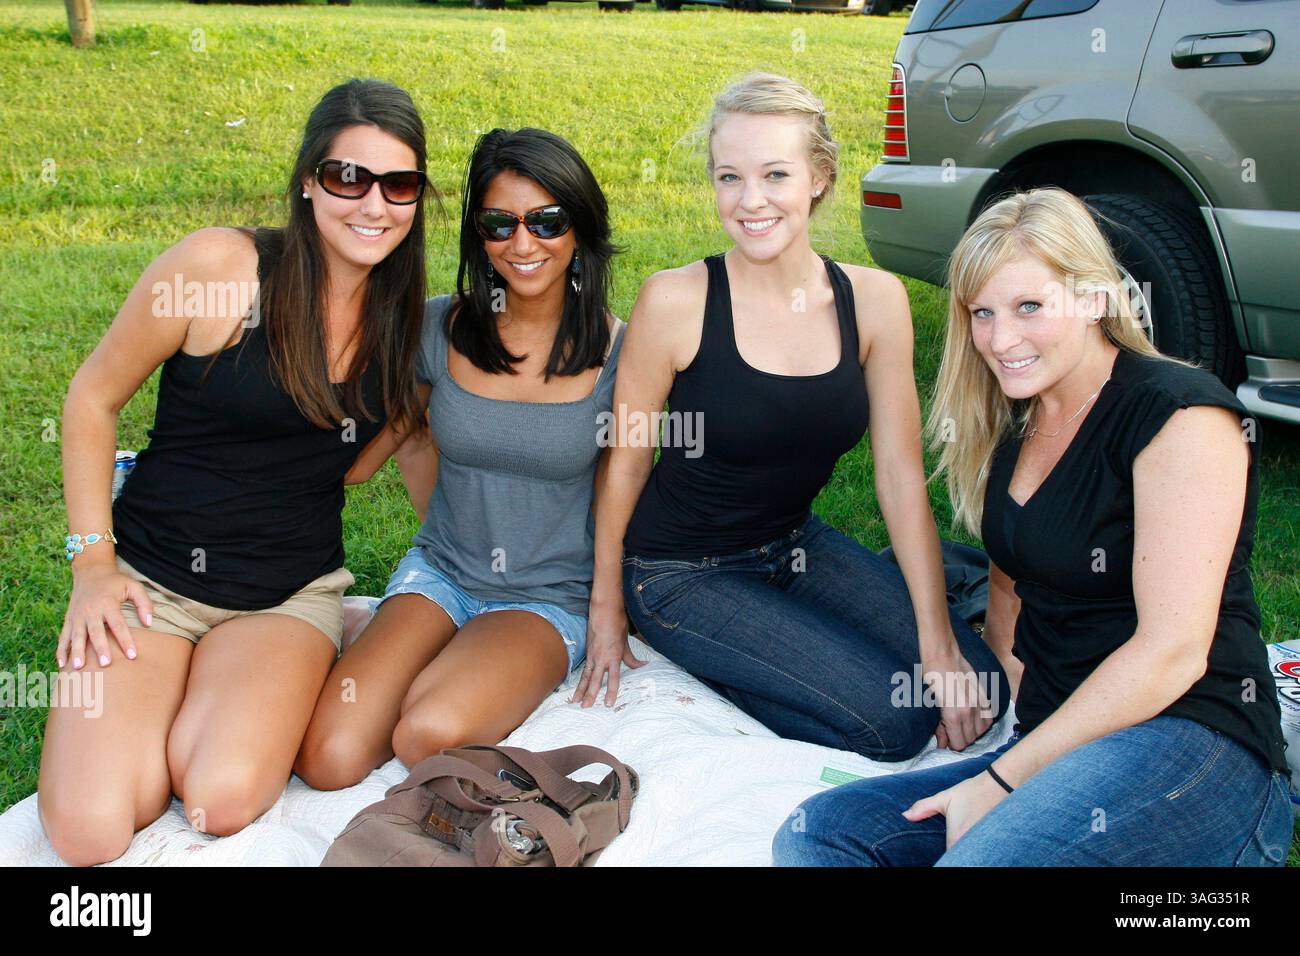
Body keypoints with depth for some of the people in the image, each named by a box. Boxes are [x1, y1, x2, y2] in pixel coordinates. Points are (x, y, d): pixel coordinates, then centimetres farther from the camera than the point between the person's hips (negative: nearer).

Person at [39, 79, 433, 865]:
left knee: (224, 799, -24)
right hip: (147, 579, -2)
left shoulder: (404, 317, 1)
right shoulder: (220, 265, -14)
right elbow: (93, 398, -4)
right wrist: (93, 565, -7)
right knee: (91, 830, -19)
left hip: (289, 593, 2)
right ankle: (161, 695, 13)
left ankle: (224, 704, 10)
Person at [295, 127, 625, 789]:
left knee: (430, 734, -31)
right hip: (438, 575, 2)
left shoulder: (616, 349, -9)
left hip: (550, 598, -2)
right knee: (328, 758, -20)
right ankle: (438, 663, 7)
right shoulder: (440, 327, -3)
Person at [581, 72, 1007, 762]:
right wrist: (606, 612, -2)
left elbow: (901, 474, -7)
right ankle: (705, 664, 6)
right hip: (681, 573, -5)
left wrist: (937, 640, -11)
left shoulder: (874, 299, -8)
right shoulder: (675, 302, -19)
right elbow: (625, 465, -9)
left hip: (797, 545, 5)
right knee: (894, 716, -18)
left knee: (977, 691, -6)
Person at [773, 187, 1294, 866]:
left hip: (1190, 744, -7)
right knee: (810, 835, -10)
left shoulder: (1182, 416, -11)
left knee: (977, 857, -35)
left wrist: (1002, 779, -14)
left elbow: (1172, 651, -17)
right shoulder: (1011, 425, 13)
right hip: (1056, 747, 7)